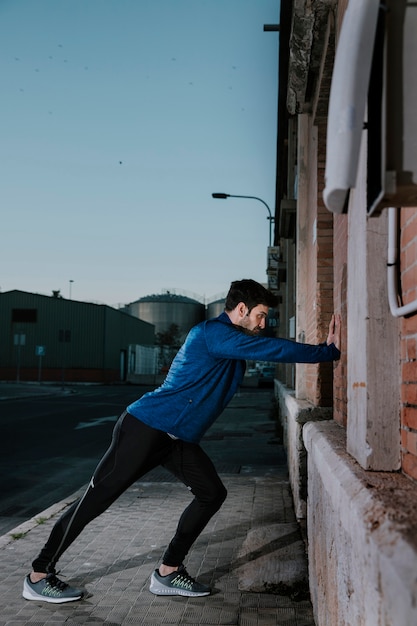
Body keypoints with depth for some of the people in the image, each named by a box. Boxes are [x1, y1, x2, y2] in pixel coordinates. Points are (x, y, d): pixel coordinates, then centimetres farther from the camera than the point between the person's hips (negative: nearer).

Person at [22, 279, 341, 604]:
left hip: (179, 439, 10)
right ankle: (39, 575, 11)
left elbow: (271, 350, 16)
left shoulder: (234, 342, 12)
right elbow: (273, 350, -22)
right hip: (145, 429, -10)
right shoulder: (214, 333, -18)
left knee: (212, 493, 4)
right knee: (96, 498, -2)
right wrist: (329, 351, -13)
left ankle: (168, 572, 14)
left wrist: (325, 348, 5)